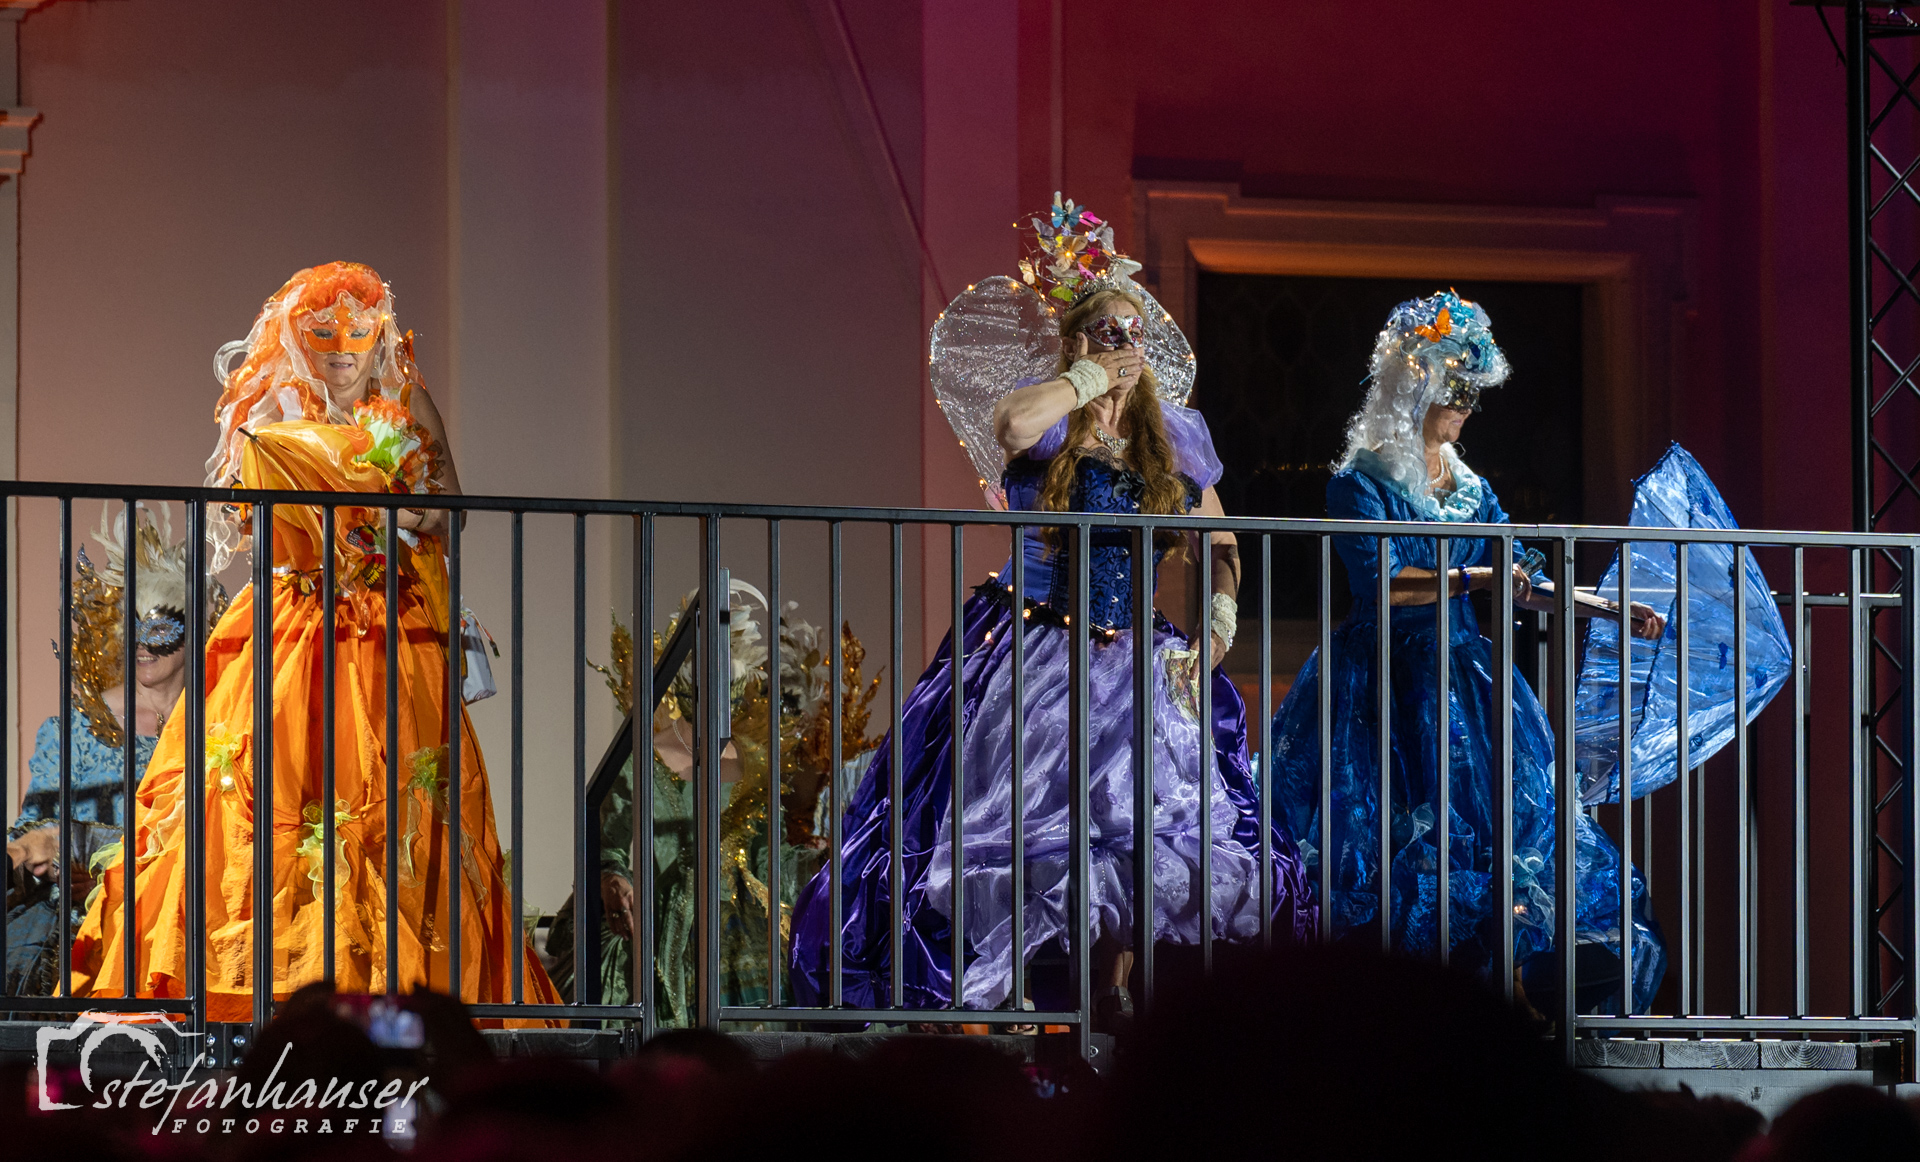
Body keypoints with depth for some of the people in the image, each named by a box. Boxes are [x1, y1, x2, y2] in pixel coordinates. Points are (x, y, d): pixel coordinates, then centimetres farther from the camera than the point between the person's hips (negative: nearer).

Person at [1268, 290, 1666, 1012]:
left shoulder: (1470, 489, 16)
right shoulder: (1362, 483, -3)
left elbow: (1517, 585, 17)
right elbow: (1380, 582, -17)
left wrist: (1609, 610, 10)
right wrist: (1469, 579, -28)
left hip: (1462, 683, 6)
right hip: (1386, 691, -6)